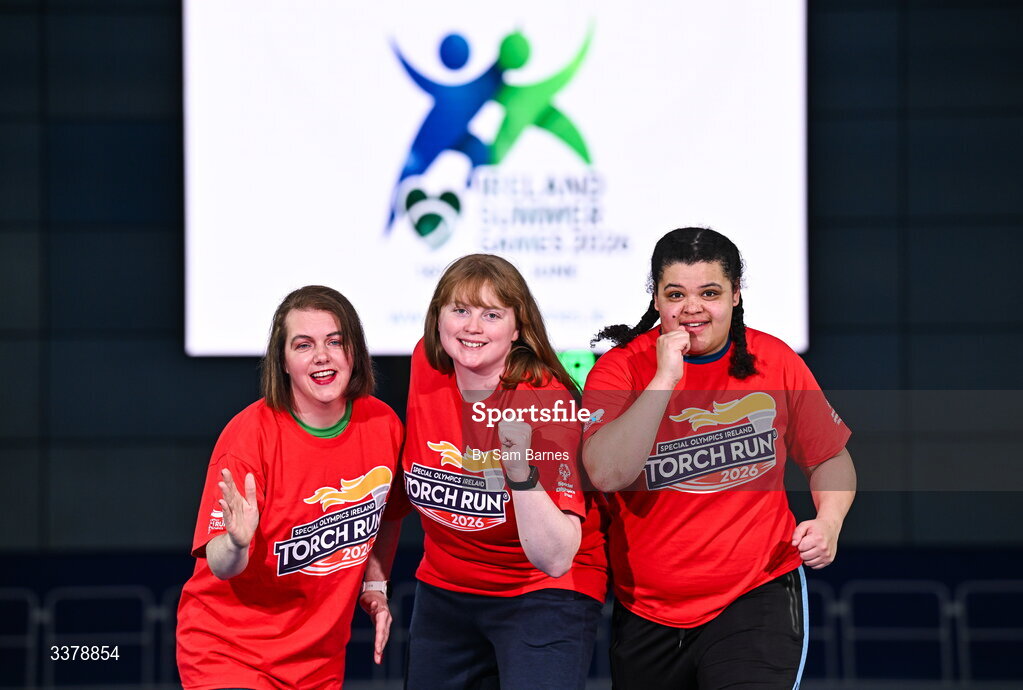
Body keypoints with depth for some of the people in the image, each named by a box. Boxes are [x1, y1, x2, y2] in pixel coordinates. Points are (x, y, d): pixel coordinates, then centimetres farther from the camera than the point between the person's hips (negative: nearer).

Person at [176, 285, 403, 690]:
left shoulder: (383, 425, -4)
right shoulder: (250, 434, -18)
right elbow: (221, 567, -21)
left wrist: (375, 586, 6)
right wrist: (237, 543, -41)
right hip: (230, 653, -5)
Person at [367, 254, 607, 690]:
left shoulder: (547, 403, -22)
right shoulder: (427, 367, -9)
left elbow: (555, 559, -28)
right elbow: (402, 479, 12)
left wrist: (521, 471, -40)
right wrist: (376, 574, 13)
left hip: (544, 597, -5)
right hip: (444, 592, 5)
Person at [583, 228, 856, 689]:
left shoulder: (775, 361, 1)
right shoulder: (621, 369, -5)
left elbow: (830, 458, 14)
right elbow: (607, 474, -22)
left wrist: (829, 521, -6)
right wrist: (665, 379, -23)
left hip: (758, 597, -1)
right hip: (646, 612, 1)